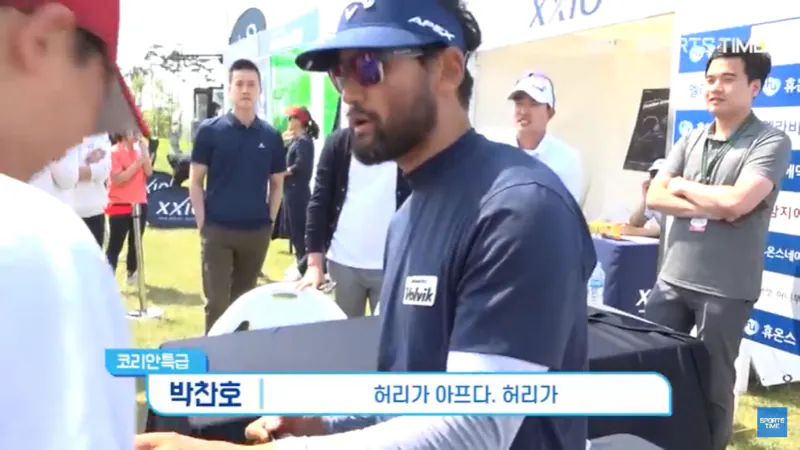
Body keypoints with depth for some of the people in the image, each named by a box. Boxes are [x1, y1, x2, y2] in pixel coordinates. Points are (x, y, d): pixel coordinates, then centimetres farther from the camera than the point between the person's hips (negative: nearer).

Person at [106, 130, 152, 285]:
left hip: (139, 203, 6)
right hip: (120, 205, -6)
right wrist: (137, 163, -20)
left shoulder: (139, 149, 8)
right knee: (115, 244, -4)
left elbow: (149, 173, -1)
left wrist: (145, 154, -13)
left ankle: (132, 272, 24)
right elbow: (117, 179, -17)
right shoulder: (114, 152, -9)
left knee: (135, 242, 13)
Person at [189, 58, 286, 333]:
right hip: (217, 230, -2)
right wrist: (202, 223, -6)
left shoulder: (271, 136, 4)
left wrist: (270, 221, 4)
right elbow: (195, 181, -1)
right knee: (217, 301, 1)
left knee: (245, 300, 15)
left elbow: (277, 184, 12)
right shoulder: (210, 130, -2)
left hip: (257, 232, 3)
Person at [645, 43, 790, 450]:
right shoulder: (690, 141, 9)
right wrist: (712, 208, -13)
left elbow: (736, 202, -22)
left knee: (713, 385, 9)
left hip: (726, 289, -5)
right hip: (672, 279, 5)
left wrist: (682, 186, -5)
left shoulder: (770, 143, -8)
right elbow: (655, 197, 1)